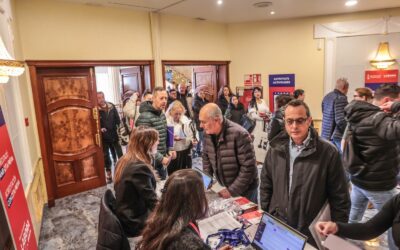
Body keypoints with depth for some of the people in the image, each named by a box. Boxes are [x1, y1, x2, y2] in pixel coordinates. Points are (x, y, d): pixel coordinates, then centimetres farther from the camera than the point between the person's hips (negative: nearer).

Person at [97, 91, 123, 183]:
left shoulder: (112, 107, 2)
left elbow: (118, 119, 6)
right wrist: (99, 129, -24)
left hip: (114, 135, 2)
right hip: (104, 137, -2)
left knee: (120, 153, 10)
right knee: (106, 155, 10)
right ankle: (109, 174, 23)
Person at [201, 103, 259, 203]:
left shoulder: (239, 134, -27)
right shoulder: (207, 133, -7)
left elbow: (248, 167, -24)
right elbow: (206, 158, 7)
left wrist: (232, 190, -21)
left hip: (244, 190, -5)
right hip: (224, 188, 6)